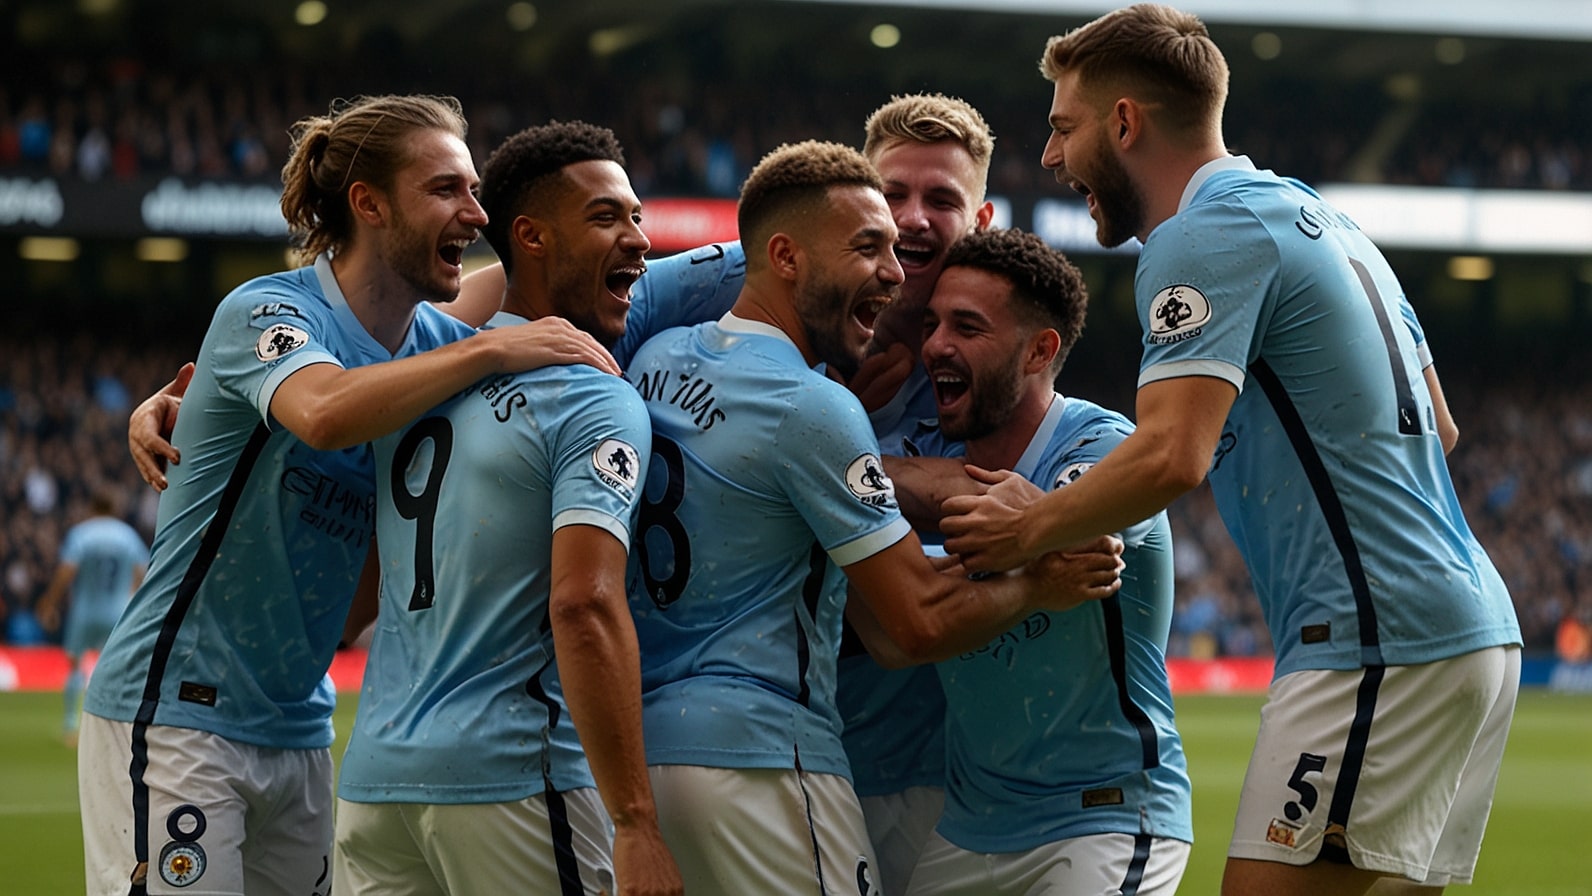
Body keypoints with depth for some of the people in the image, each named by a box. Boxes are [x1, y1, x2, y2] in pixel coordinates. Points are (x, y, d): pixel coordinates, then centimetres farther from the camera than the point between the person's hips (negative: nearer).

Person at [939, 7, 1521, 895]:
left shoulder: (1203, 235, -9)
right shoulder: (1319, 217, 21)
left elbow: (1171, 456, -22)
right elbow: (1437, 426, 26)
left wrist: (1028, 528, -8)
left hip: (1375, 643, -10)